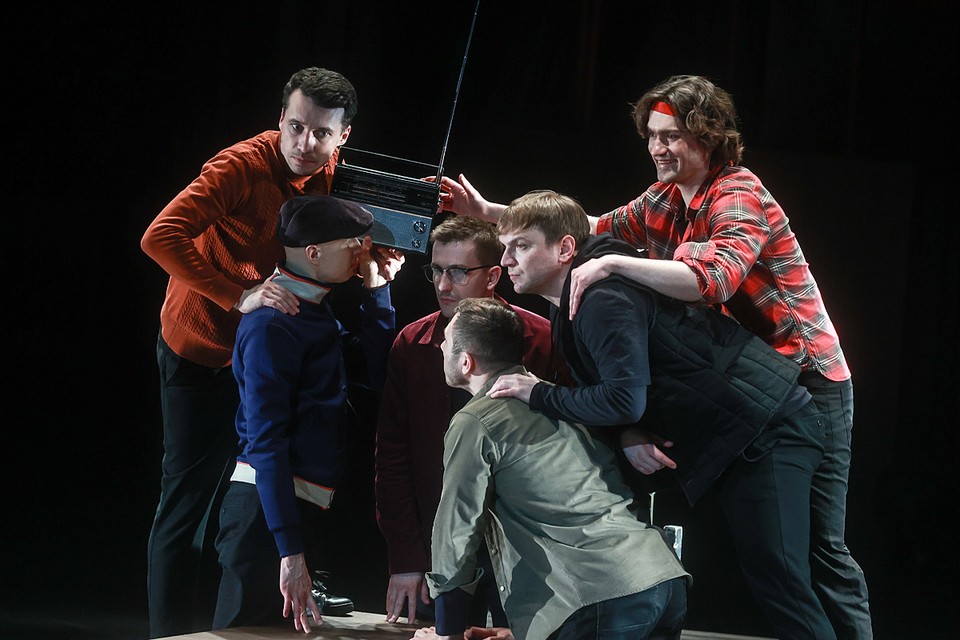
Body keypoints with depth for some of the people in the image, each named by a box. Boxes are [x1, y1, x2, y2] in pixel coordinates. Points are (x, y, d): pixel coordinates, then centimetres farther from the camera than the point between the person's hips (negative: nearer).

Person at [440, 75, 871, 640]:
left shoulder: (739, 197, -19)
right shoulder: (668, 200, 8)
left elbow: (713, 278, -36)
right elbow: (598, 229, 11)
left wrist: (613, 265, -40)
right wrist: (490, 212, 5)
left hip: (807, 381, -8)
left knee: (820, 548, -10)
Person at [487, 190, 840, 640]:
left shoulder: (604, 300, -21)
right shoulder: (569, 307, 13)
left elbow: (624, 398, -30)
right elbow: (596, 391, 16)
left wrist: (538, 395, -17)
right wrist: (625, 435, -7)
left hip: (764, 427, -11)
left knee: (774, 579, -17)